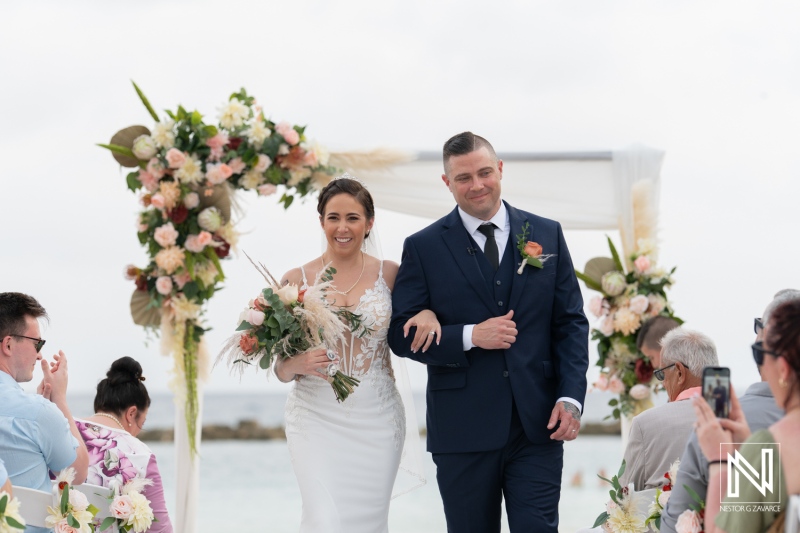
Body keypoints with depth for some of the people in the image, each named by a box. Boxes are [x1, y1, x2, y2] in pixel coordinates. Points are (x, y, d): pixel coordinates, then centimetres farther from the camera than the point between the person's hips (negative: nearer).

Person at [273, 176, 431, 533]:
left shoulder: (389, 274, 3)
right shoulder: (297, 280, 2)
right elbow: (280, 369, 6)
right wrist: (299, 363, -16)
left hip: (376, 419, 1)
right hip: (317, 418, -1)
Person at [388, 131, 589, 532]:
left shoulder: (547, 235, 8)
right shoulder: (423, 247, 2)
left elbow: (570, 323, 7)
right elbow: (402, 333, -2)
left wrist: (570, 397, -5)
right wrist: (470, 337, -16)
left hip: (538, 426, 1)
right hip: (463, 432, -1)